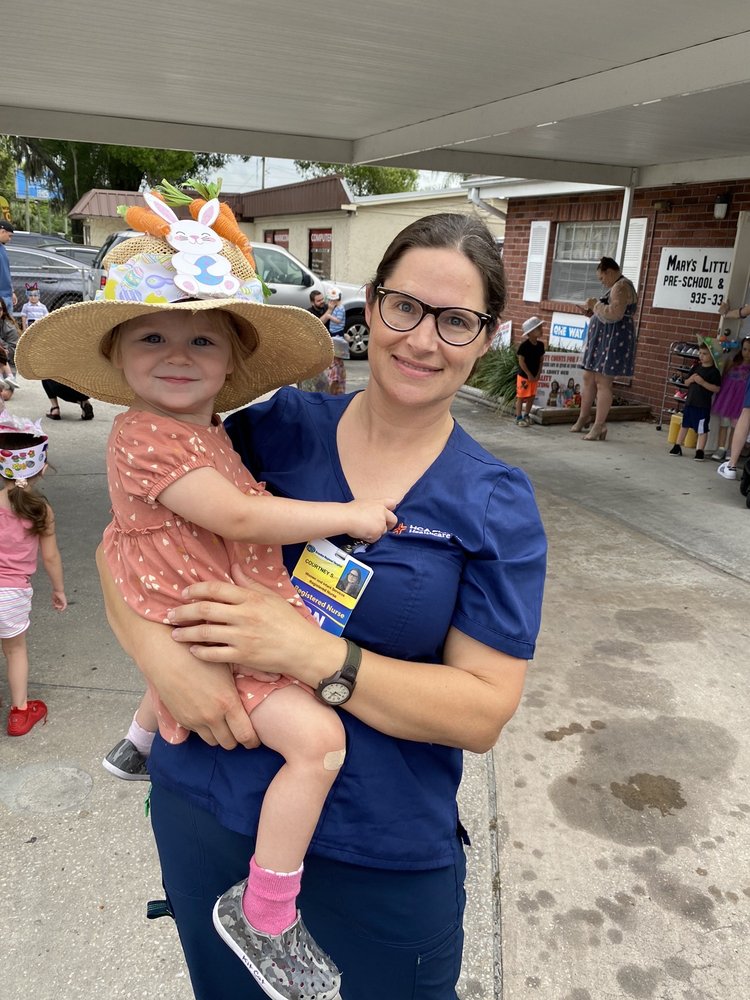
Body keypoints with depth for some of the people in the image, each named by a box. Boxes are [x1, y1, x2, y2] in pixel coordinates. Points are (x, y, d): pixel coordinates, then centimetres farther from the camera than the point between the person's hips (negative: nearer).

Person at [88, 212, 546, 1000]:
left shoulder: (497, 507, -11)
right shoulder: (277, 427, -7)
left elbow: (484, 712, -14)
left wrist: (310, 652, -26)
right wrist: (160, 655, -23)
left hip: (383, 853, -1)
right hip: (203, 804, 2)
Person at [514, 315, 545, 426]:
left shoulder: (540, 344, 2)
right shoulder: (524, 345, -16)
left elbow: (541, 360, 8)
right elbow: (521, 361, -15)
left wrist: (538, 374, -1)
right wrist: (529, 375, -15)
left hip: (534, 376, 6)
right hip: (524, 375, -6)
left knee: (531, 397, 11)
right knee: (521, 397, -1)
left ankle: (526, 416, 24)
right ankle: (518, 418, 5)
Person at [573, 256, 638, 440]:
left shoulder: (622, 286, -12)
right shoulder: (616, 287, 20)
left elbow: (615, 313, -25)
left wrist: (595, 305, -14)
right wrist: (594, 312, 12)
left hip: (614, 340, -11)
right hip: (603, 339, 11)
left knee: (603, 382, -10)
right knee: (588, 378, 12)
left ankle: (599, 427, -7)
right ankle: (583, 418, 22)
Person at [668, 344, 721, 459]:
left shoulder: (714, 371, -9)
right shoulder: (696, 367, 9)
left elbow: (716, 388, -16)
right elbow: (686, 383, 15)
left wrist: (702, 382, -23)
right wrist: (690, 379, -7)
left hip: (703, 405, -6)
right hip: (690, 402, 6)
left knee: (702, 429, 0)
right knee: (684, 425, 15)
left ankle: (700, 451, 6)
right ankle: (677, 446, 24)